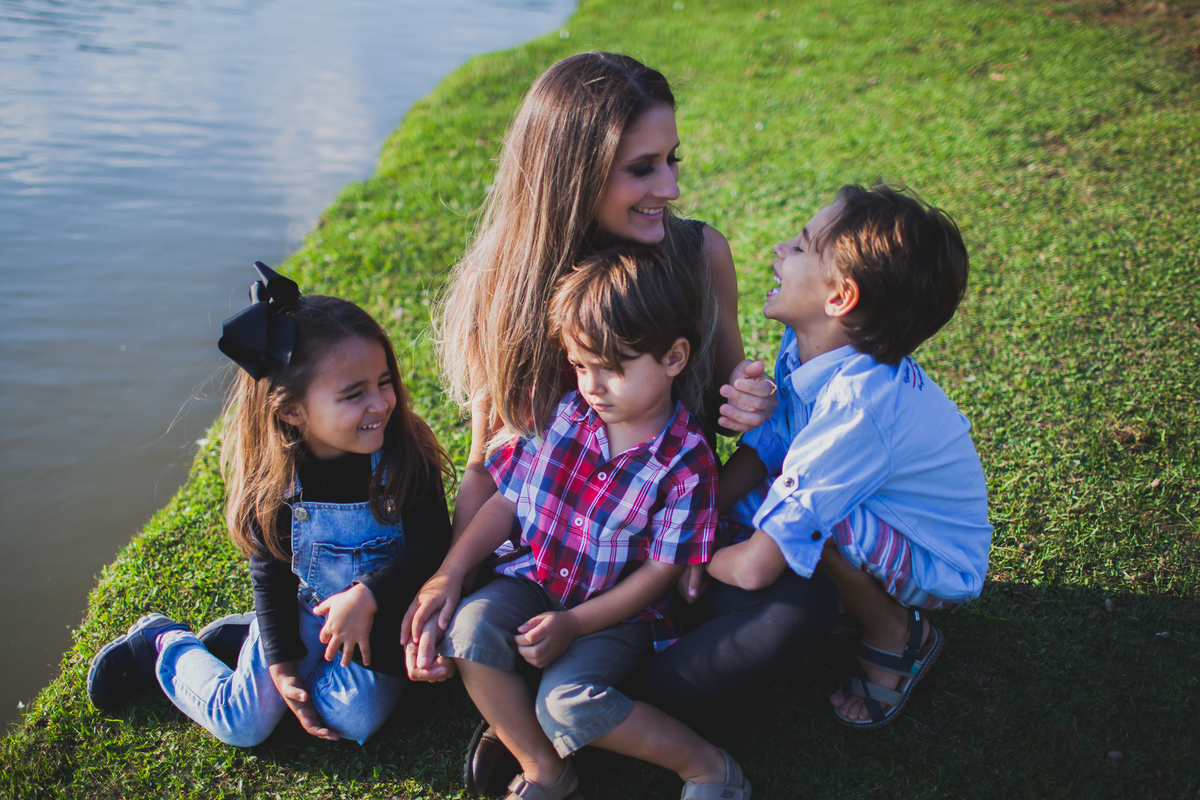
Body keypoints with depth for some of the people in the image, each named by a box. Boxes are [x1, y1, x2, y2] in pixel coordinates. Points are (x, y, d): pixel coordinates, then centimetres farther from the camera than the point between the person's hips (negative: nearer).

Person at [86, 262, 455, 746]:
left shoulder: (406, 455, -22)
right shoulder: (273, 479, -17)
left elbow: (431, 547, -20)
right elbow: (271, 578, -5)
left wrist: (367, 596, -34)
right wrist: (282, 665, -9)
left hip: (381, 612, 0)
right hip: (303, 608, 0)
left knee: (354, 720, -15)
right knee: (242, 725, -3)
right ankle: (165, 645, 27)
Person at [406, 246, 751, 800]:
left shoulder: (686, 465, -16)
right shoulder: (559, 415, -5)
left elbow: (659, 573, -13)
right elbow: (506, 500, 3)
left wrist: (573, 623, -21)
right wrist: (449, 573, -8)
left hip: (617, 610, -4)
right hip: (535, 578, 5)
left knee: (566, 700, -28)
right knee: (469, 627, -24)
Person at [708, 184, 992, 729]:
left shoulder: (854, 405, -38)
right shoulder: (809, 347, -13)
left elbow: (756, 569, -37)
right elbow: (764, 446, -2)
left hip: (938, 567, -7)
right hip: (879, 521, 8)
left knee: (809, 523, -35)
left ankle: (897, 634, -5)